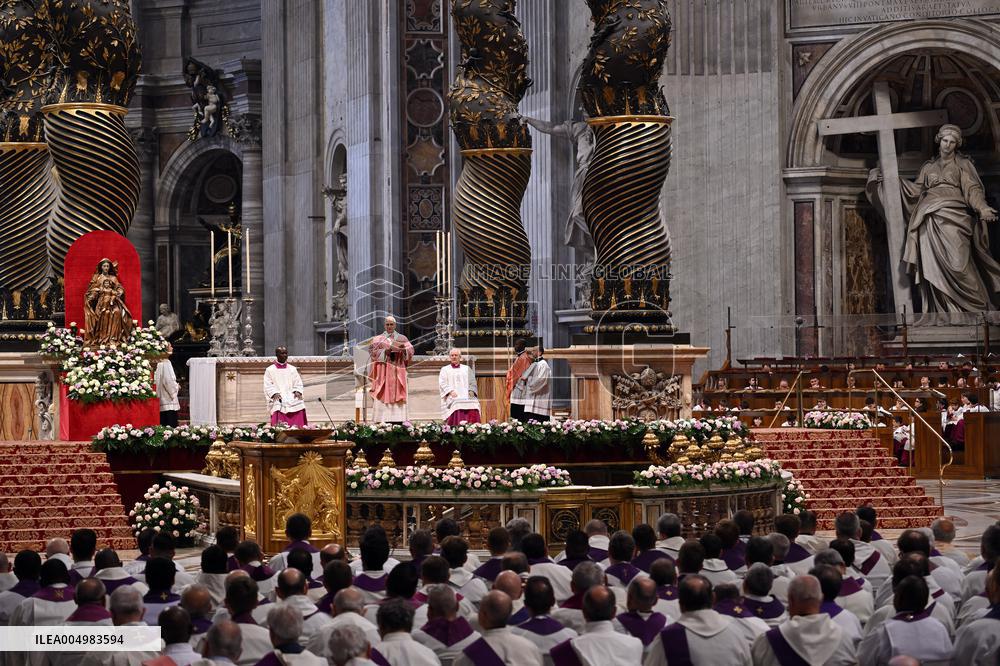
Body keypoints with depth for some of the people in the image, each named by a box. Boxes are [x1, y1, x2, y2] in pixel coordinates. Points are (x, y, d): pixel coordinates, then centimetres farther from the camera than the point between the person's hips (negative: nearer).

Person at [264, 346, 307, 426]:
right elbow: (268, 386, 4)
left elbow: (298, 383, 14)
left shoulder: (293, 369, 19)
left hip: (292, 398, 2)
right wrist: (274, 393, -15)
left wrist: (297, 392, -8)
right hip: (279, 401, -2)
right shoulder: (270, 370, 11)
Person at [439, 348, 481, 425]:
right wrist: (450, 391, -12)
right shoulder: (445, 370, 19)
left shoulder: (467, 369, 24)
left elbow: (472, 382, 17)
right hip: (453, 398, -2)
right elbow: (442, 384, 6)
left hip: (467, 396, 2)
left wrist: (471, 391, -5)